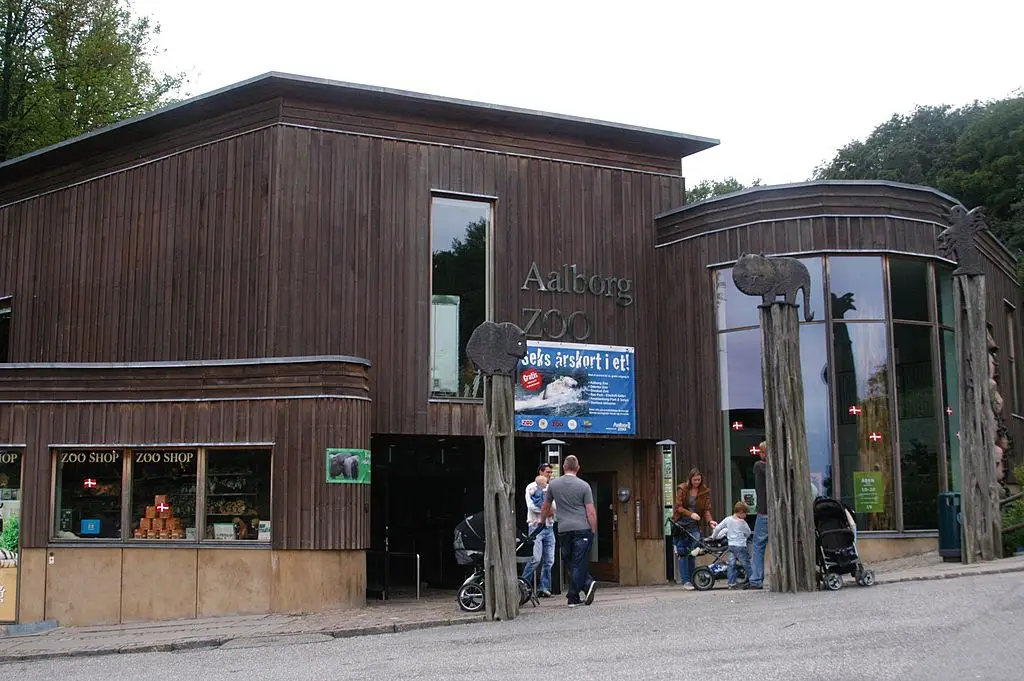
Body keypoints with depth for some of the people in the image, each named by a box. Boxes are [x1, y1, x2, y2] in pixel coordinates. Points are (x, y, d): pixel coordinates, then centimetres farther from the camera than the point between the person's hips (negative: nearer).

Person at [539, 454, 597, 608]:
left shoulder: (553, 484, 6)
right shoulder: (583, 486, -3)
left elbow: (546, 507, 19)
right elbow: (591, 512, -5)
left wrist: (542, 520, 37)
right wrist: (593, 531, 3)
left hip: (564, 530, 2)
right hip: (582, 529, -2)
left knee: (572, 564, 13)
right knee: (579, 563, -1)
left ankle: (588, 584, 3)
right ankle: (573, 597, -2)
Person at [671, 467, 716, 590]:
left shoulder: (705, 491, 2)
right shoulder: (682, 489, -5)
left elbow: (707, 509, 0)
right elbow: (678, 507, -9)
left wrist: (710, 521, -19)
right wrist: (690, 514, -24)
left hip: (694, 525, 2)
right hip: (681, 524, -2)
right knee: (683, 554, -4)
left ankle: (693, 580, 8)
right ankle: (685, 581, -1)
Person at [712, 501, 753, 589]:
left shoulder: (727, 520, 5)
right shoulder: (742, 522, -10)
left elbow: (718, 528, 9)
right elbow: (748, 533, 0)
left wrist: (714, 536, 25)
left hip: (731, 545, 6)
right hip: (740, 546, -5)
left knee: (731, 564, 7)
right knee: (746, 564, 1)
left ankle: (731, 583, 5)